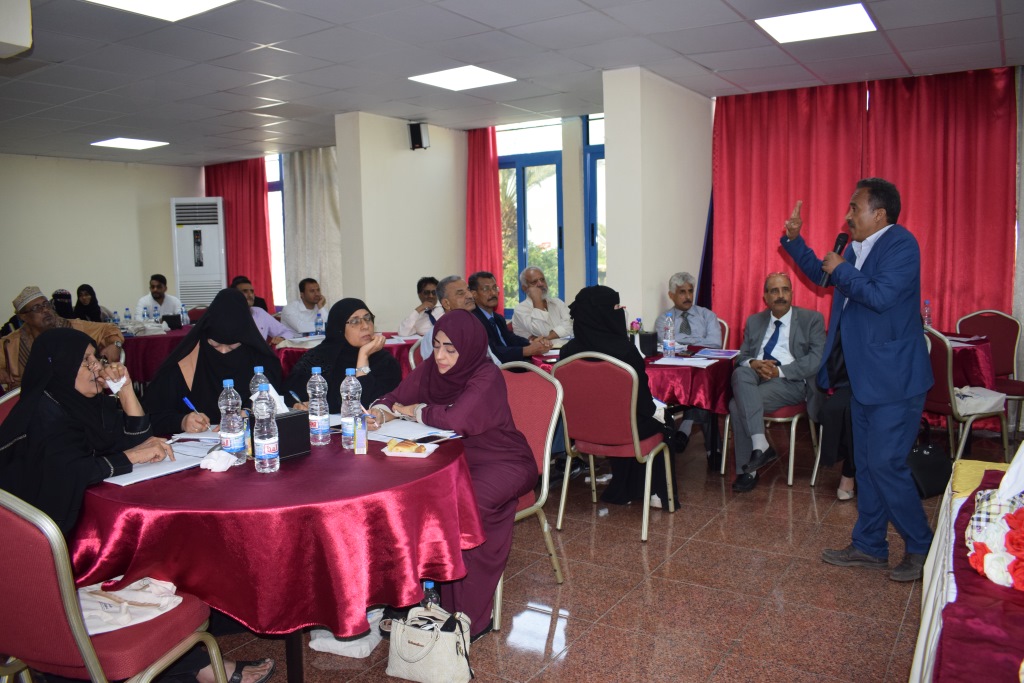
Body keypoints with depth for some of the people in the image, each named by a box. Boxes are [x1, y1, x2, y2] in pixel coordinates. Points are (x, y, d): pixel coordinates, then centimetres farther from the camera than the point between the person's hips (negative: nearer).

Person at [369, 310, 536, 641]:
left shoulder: (487, 377, -21)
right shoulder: (430, 368, -1)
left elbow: (456, 420, -34)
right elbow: (397, 398, 3)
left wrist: (413, 411, -16)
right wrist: (381, 410, -22)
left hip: (502, 463, -6)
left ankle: (469, 618, -18)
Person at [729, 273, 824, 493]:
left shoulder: (812, 319, 8)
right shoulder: (754, 321, 22)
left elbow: (816, 360, -5)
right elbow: (742, 356, 16)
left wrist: (779, 371, -15)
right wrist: (753, 363, -9)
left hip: (791, 382, -4)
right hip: (755, 376, 5)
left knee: (738, 405, -29)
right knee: (741, 373, -33)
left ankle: (746, 471, -20)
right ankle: (760, 445, -34)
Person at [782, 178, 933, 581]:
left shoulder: (900, 244, -14)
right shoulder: (857, 248, 11)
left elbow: (881, 296, -28)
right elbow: (821, 273, 28)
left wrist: (841, 270, -14)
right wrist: (794, 239, 16)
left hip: (894, 379, -9)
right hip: (864, 377, 9)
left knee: (886, 463, -7)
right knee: (866, 464, 14)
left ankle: (921, 548, 12)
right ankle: (870, 547, 25)